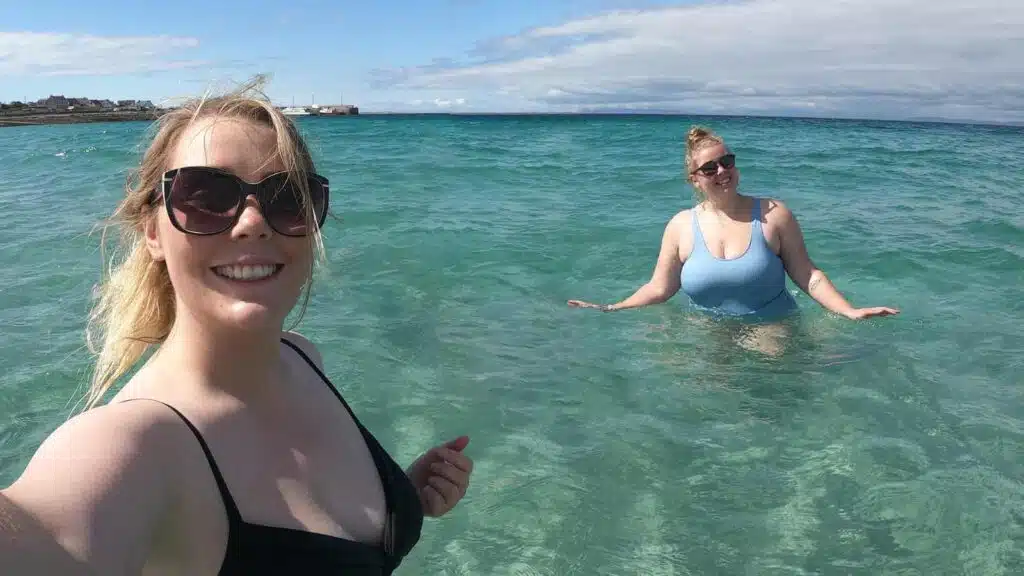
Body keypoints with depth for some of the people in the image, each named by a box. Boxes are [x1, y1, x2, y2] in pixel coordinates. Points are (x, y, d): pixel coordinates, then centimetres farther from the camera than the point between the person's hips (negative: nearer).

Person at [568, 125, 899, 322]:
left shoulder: (773, 215, -3)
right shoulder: (680, 226, -1)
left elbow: (807, 276, 0)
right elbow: (659, 288, 4)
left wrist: (851, 312, -11)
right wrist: (612, 309, -5)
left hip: (770, 326, -1)